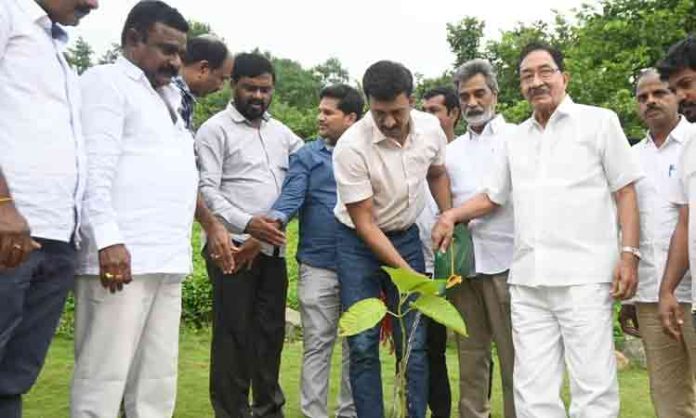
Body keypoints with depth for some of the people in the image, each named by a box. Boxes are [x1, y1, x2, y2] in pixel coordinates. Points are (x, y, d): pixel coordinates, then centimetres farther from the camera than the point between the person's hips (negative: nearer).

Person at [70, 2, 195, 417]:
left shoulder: (164, 100, 26)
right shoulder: (106, 81, 1)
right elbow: (95, 168, -11)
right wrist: (108, 240, -21)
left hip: (167, 260, 9)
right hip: (122, 256, -8)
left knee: (157, 381, 9)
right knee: (104, 378, -6)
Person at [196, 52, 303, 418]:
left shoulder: (281, 132, 15)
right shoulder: (215, 130, -2)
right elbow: (206, 190, -11)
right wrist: (245, 224, -25)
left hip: (273, 250, 6)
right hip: (234, 248, -6)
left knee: (271, 330, 12)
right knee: (233, 334, 0)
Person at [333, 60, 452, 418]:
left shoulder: (431, 128, -10)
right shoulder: (351, 146, -24)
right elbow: (364, 223, -19)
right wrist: (406, 271, -23)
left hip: (406, 236, 3)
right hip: (359, 242, -3)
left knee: (414, 342, 1)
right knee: (363, 344, -4)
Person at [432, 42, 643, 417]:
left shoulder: (599, 121, 6)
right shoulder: (515, 139, 19)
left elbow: (625, 192, 2)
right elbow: (492, 196, 26)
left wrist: (628, 254, -8)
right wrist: (452, 215, 9)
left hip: (583, 277, -4)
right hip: (527, 280, 5)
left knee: (593, 388, -3)